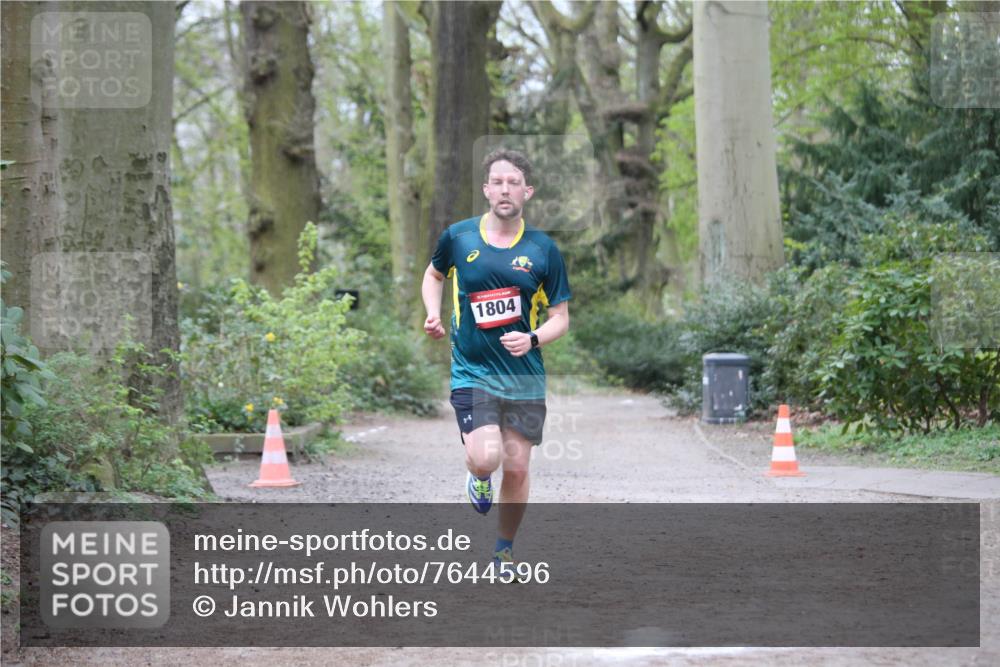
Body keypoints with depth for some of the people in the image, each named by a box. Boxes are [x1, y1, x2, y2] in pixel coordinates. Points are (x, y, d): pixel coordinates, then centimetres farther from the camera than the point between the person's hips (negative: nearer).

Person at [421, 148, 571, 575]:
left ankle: (504, 549, 27)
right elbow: (434, 274, 21)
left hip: (525, 376, 1)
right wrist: (433, 315, 4)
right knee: (486, 457, -20)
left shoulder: (543, 250, -1)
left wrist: (532, 339, -17)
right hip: (471, 372, -1)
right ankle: (479, 478, 18)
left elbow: (560, 318, 3)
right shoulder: (458, 237, -1)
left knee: (517, 468, 5)